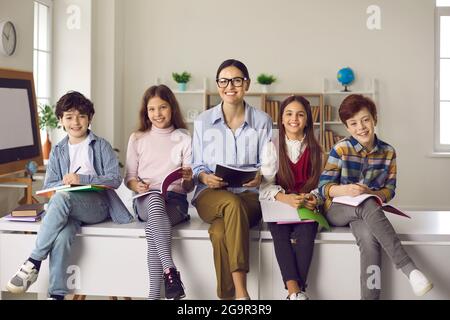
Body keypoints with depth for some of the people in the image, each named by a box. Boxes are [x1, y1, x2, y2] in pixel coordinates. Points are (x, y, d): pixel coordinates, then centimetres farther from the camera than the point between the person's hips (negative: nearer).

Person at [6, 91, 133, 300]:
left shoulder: (101, 146, 9)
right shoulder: (58, 151, 20)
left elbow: (115, 179, -3)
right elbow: (48, 186, 12)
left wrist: (82, 179, -15)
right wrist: (64, 183, -11)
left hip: (98, 205, -3)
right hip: (69, 210, 3)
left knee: (61, 197, -35)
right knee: (62, 234, -34)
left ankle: (34, 262, -30)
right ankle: (57, 294, -32)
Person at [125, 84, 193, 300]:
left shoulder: (184, 139, 13)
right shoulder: (137, 139, 16)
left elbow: (189, 187, 8)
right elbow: (129, 178, 15)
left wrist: (188, 179, -16)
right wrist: (137, 185, -8)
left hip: (175, 200, 0)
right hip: (144, 200, 0)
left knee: (152, 227, -35)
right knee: (154, 198, -38)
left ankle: (154, 294, -37)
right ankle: (170, 270, -48)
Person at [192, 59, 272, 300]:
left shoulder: (262, 121, 9)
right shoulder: (203, 120, 10)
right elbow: (196, 165, 10)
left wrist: (260, 178, -16)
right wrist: (204, 177, -13)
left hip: (249, 195, 0)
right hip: (211, 195, 0)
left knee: (220, 232, -35)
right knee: (232, 203, -38)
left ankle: (229, 296, -25)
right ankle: (241, 292, -40)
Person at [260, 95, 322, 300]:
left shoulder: (314, 150, 10)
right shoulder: (272, 147, 5)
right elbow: (265, 185, -5)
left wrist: (314, 199, -15)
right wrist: (285, 198, -24)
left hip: (306, 208, 1)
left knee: (305, 232, -31)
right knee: (280, 233, -31)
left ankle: (296, 291, -33)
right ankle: (294, 291, -38)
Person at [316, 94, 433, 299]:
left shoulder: (388, 152, 1)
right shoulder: (340, 149, -9)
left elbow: (390, 189, 3)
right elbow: (323, 188, -11)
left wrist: (374, 194, -20)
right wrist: (346, 190, -33)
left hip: (366, 209, 2)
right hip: (337, 209, -2)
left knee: (369, 237, -35)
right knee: (368, 205, -37)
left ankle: (370, 295, -30)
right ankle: (409, 268, -41)